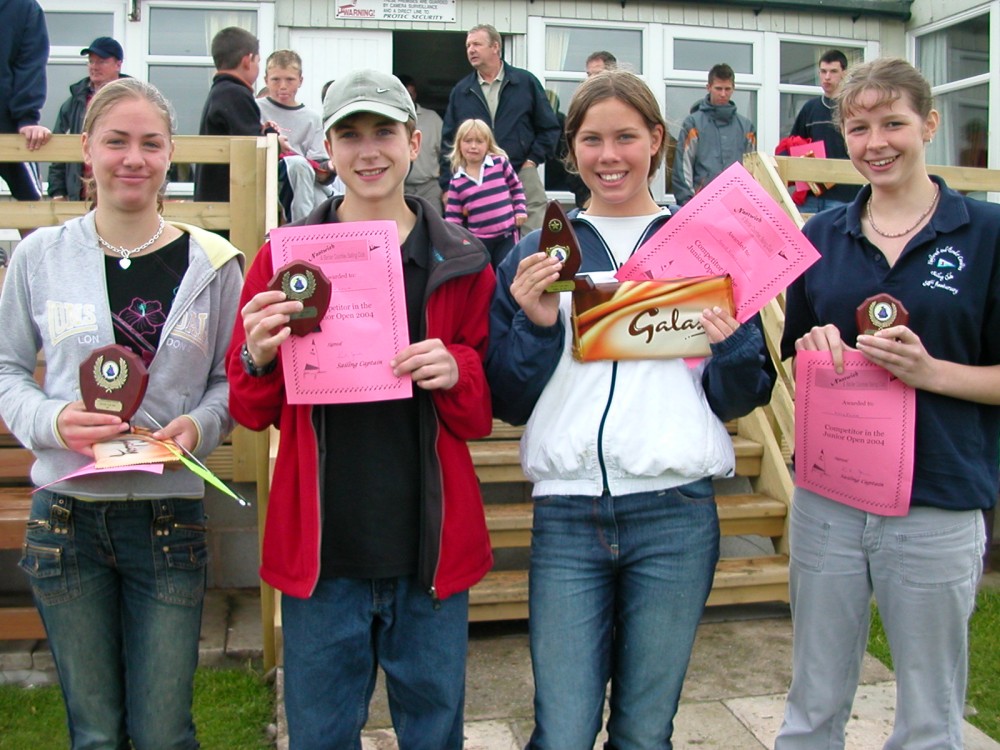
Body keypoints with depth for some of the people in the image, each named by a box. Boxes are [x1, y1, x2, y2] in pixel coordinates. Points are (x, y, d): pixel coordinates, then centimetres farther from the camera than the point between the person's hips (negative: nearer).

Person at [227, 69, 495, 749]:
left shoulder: (462, 263, 3)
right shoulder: (287, 258, 3)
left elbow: (487, 413, 5)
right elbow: (252, 412, 5)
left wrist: (458, 373, -16)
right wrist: (259, 357, -16)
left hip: (430, 547, 0)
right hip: (320, 547, 0)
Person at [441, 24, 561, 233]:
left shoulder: (526, 82, 5)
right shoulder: (461, 91, 10)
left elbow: (549, 127, 9)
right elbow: (448, 140, 10)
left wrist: (533, 159, -2)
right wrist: (447, 185, 5)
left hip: (522, 176, -1)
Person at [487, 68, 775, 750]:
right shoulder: (539, 253, 8)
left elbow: (738, 400, 9)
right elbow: (508, 403, 6)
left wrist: (733, 342, -11)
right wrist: (535, 325, -10)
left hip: (675, 515, 0)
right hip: (566, 514, 0)